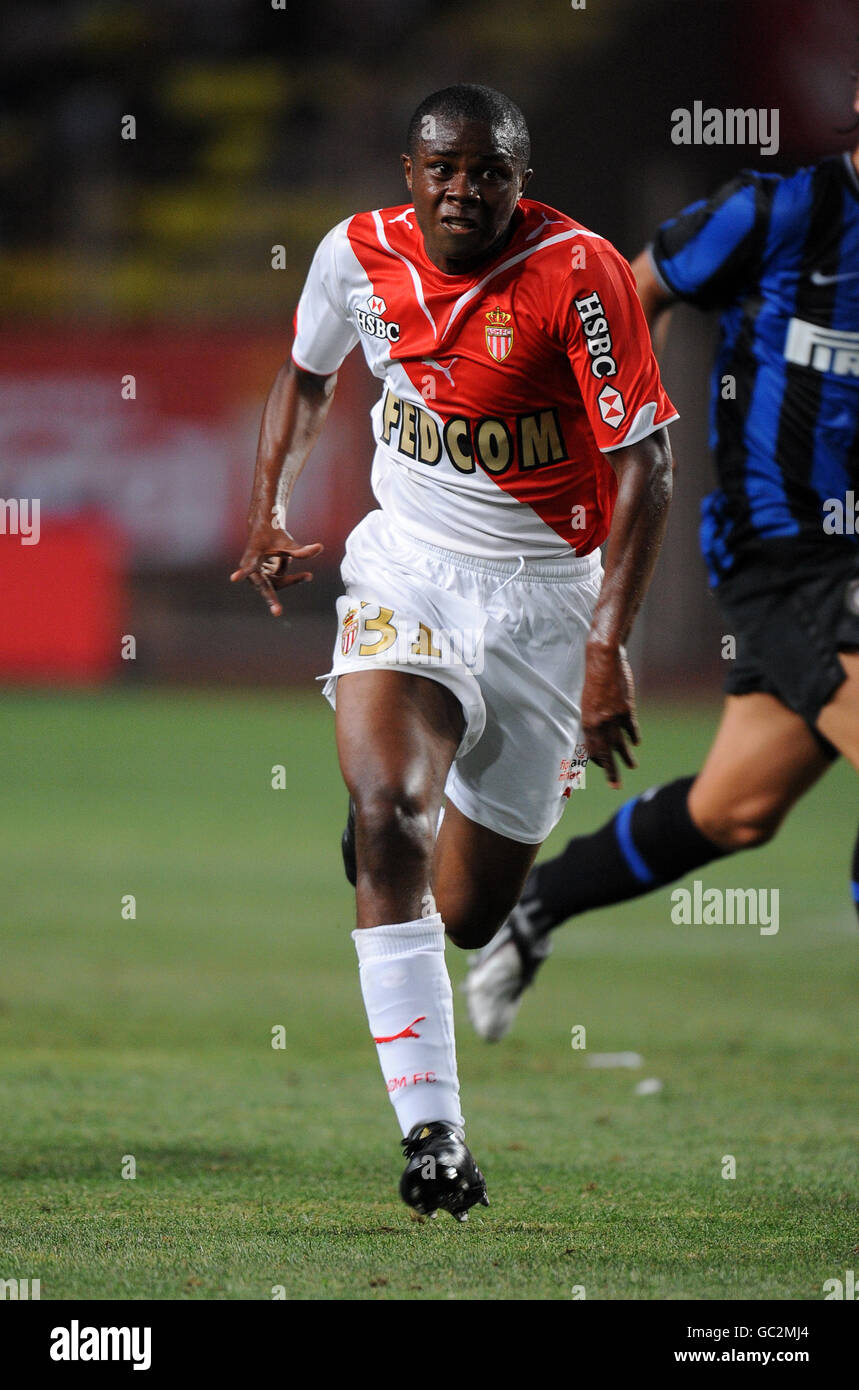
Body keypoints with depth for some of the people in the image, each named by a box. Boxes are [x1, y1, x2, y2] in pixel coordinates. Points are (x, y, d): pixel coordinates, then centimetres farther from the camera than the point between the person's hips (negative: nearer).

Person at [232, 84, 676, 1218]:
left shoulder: (578, 275, -17)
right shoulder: (359, 254, -4)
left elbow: (643, 469, -15)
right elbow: (308, 373, 20)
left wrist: (608, 649, -20)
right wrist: (270, 508, 10)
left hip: (544, 590, -2)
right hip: (406, 568, 2)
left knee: (468, 915, 6)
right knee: (387, 816, -26)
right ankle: (432, 1136, -26)